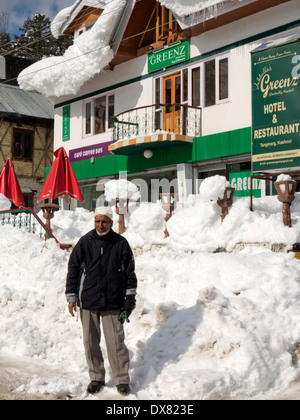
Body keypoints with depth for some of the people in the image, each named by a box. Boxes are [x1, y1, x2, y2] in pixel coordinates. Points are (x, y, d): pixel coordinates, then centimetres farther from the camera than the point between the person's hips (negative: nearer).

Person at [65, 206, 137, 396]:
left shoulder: (121, 243, 2)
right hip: (88, 302, 2)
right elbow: (73, 269, 6)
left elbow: (130, 271, 8)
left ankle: (122, 380, 8)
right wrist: (71, 297, 3)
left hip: (112, 302, -1)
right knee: (91, 341, 8)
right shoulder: (85, 242, 2)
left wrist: (130, 297, 4)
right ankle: (97, 378, 23)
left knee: (116, 342, -4)